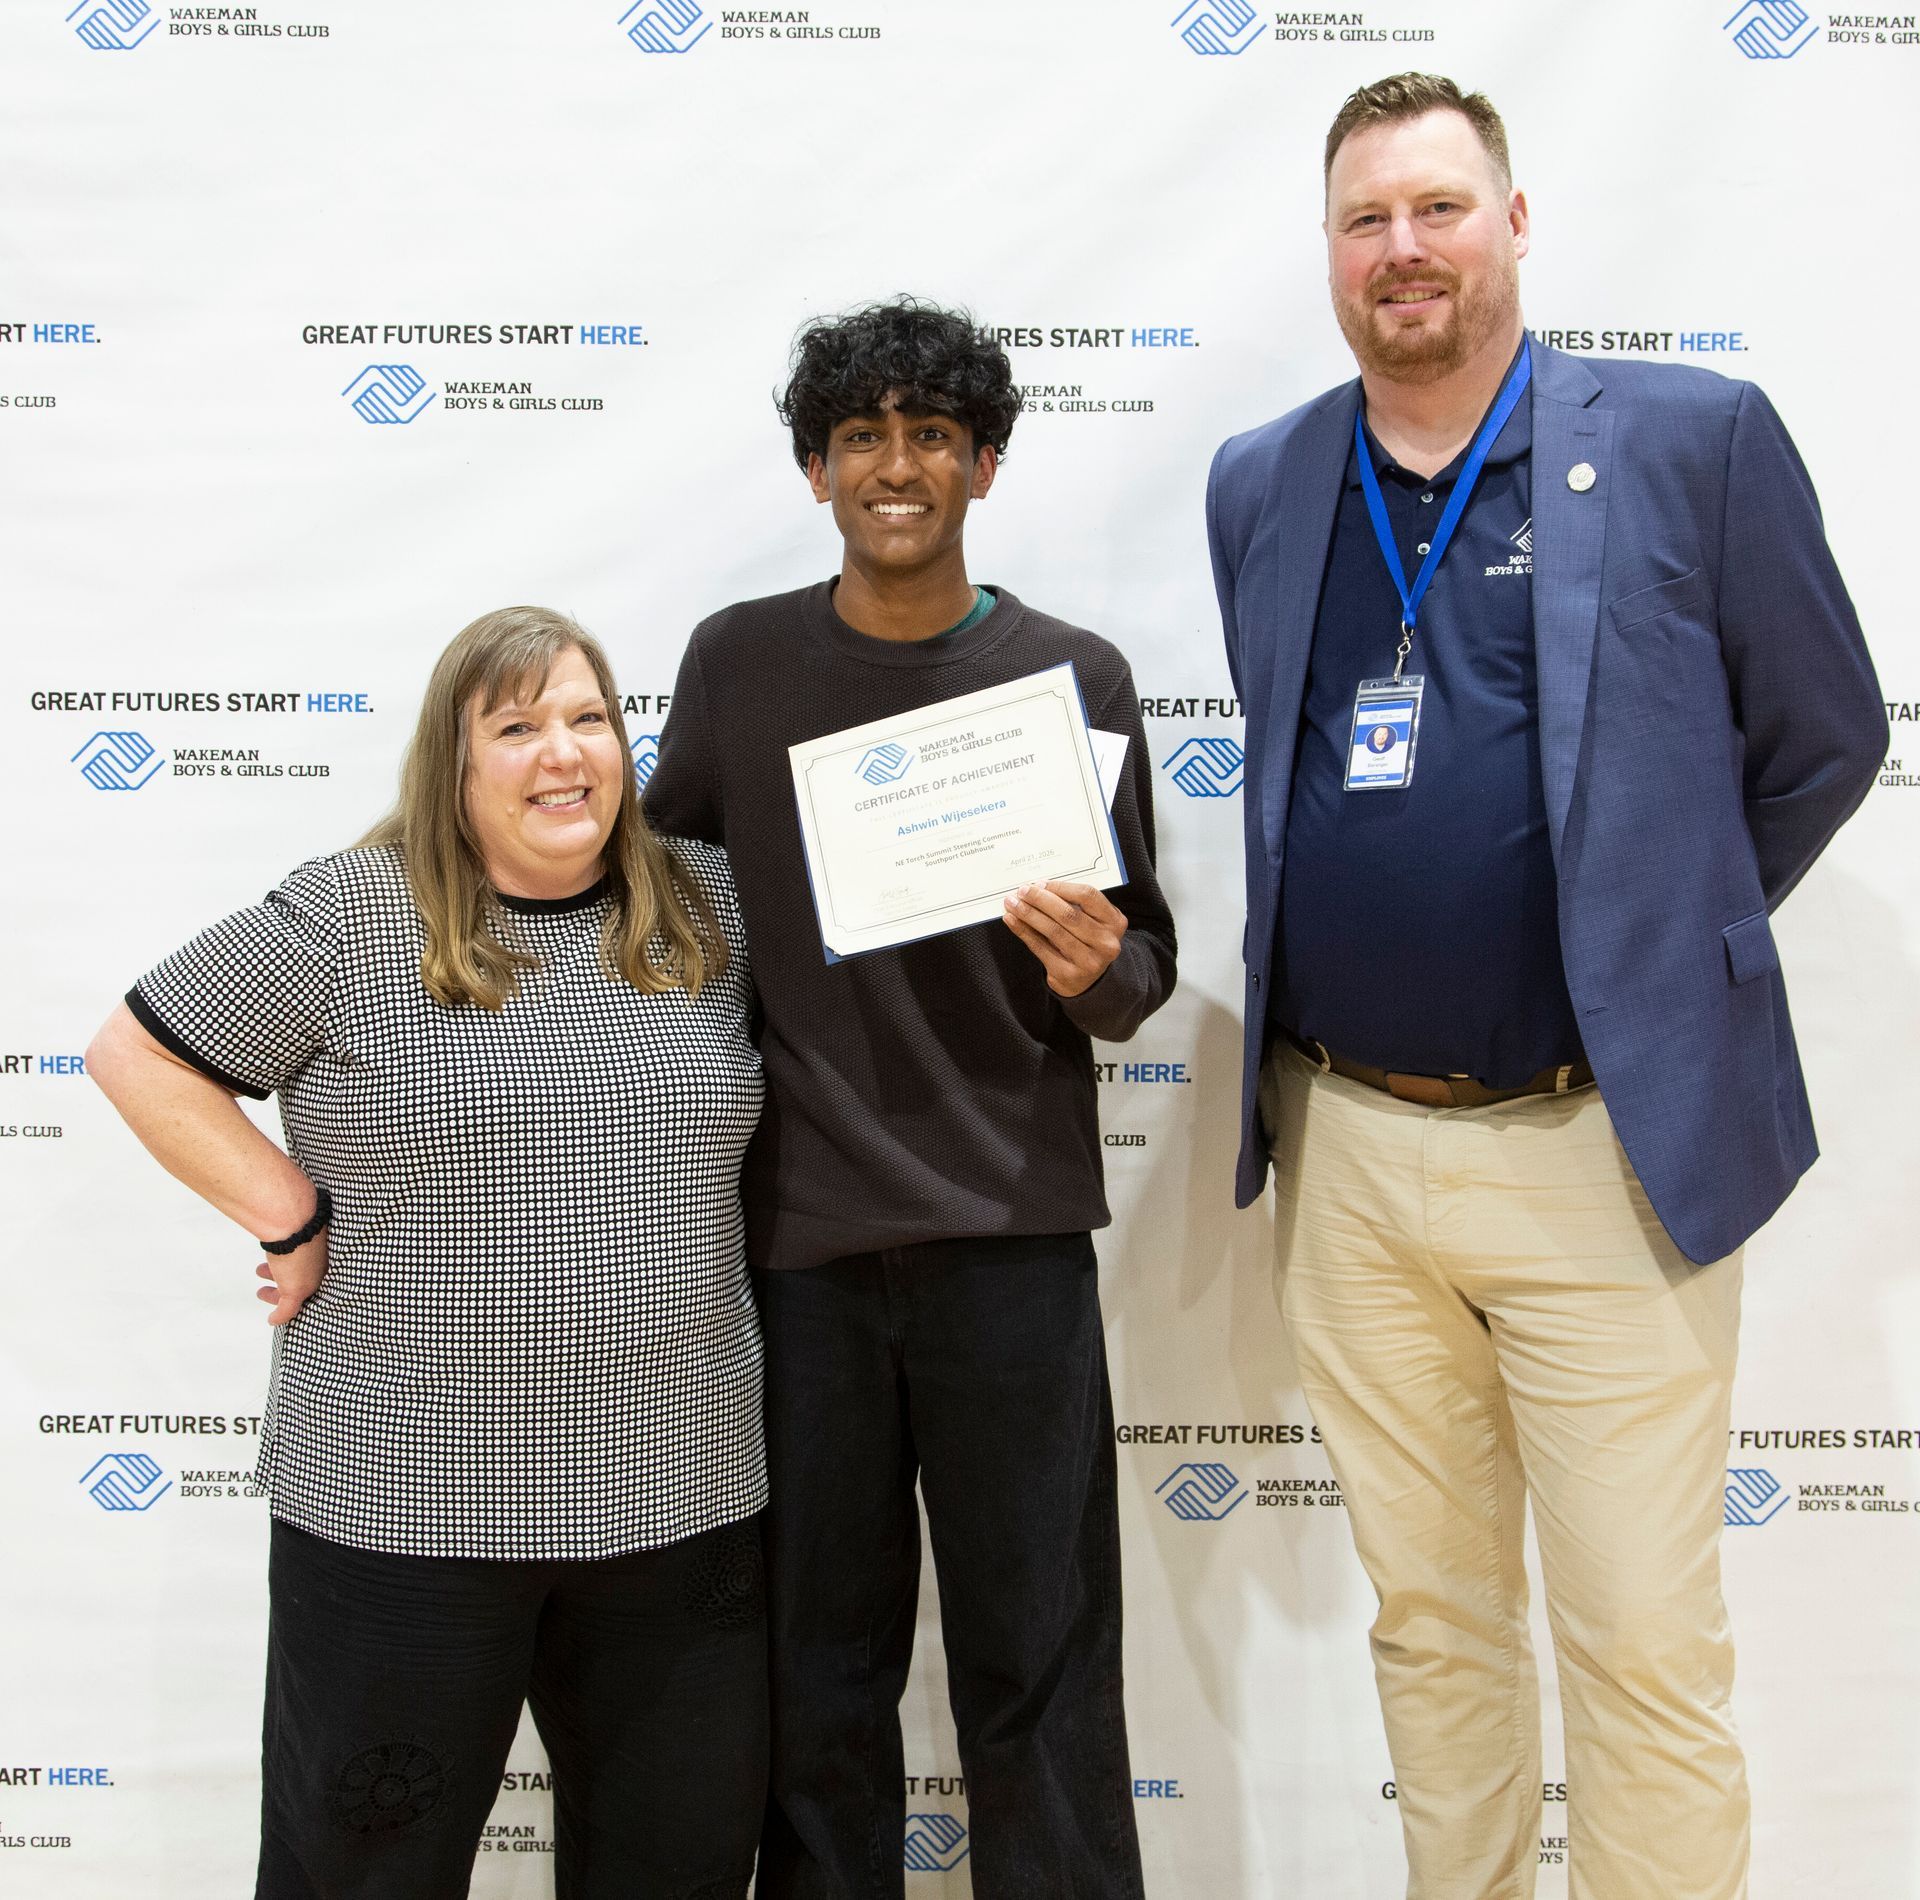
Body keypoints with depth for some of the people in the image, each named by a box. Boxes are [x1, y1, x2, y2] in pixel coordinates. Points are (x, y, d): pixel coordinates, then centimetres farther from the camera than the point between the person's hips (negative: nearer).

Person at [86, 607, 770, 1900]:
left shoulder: (707, 908, 4)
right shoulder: (351, 917, -6)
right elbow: (139, 1054, -1)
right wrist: (291, 1214, -8)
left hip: (679, 1491, 3)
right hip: (403, 1502, -3)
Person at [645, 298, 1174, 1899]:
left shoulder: (1071, 674, 2)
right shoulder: (736, 661, 6)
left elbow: (1140, 973, 4)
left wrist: (1096, 972, -17)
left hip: (1007, 1231, -1)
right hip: (797, 1229, 2)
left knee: (1037, 1668, 5)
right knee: (819, 1665, 12)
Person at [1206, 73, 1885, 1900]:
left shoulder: (1694, 440, -3)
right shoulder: (1259, 486, 9)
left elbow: (1823, 738, 4)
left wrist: (1660, 952, 7)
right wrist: (1356, 959, 10)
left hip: (1601, 1149, -3)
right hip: (1346, 1151, 4)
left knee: (1644, 1650, 3)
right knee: (1429, 1620, 16)